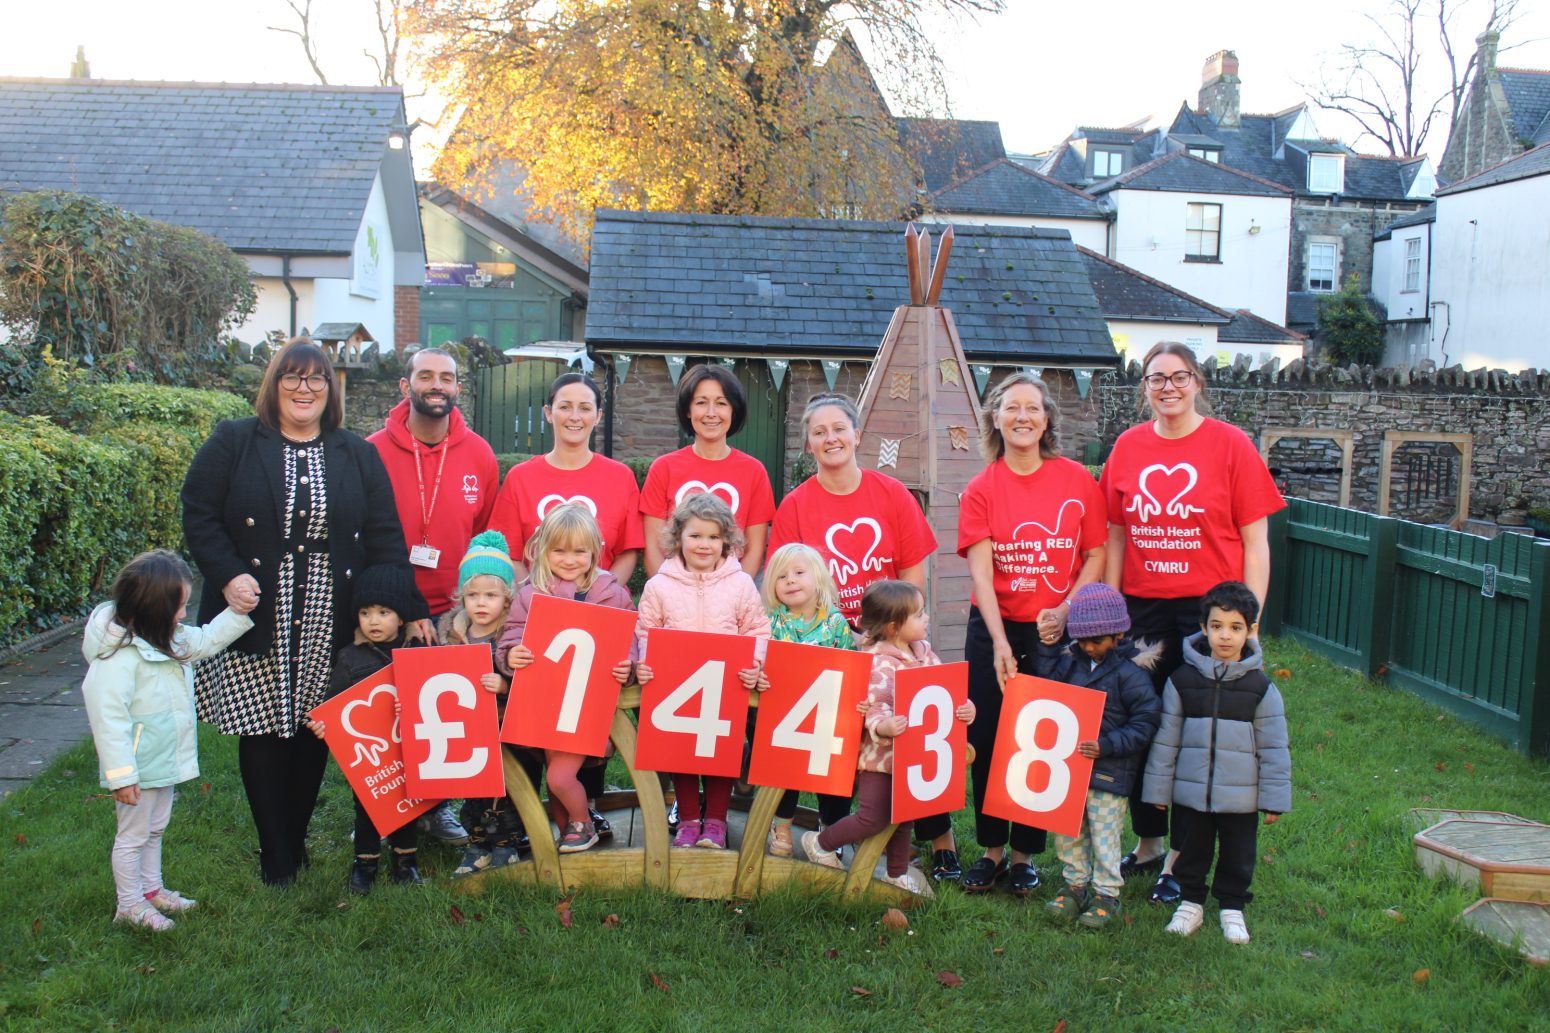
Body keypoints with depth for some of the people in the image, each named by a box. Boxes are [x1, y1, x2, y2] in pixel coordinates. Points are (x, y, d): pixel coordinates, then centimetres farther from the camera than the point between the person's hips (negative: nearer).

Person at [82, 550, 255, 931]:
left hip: (164, 762, 9)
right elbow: (109, 717, -28)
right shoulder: (118, 657, -28)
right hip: (139, 769, -9)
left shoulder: (169, 640, 0)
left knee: (155, 830, 24)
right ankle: (130, 906, 22)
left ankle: (152, 889, 40)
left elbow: (205, 641, 19)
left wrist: (236, 614, 4)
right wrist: (121, 774, -26)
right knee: (133, 835, 7)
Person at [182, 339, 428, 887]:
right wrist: (228, 575, -15)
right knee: (262, 733, 2)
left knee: (314, 733, 6)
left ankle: (296, 840, 23)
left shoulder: (357, 455, 9)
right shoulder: (232, 443, 4)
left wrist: (409, 609, -2)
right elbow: (199, 516, 0)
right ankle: (277, 858, 14)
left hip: (328, 626, 2)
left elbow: (384, 537, 5)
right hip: (256, 622, -2)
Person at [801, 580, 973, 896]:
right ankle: (819, 843, 19)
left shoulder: (924, 652, 2)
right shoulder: (877, 663, -23)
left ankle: (898, 873, 40)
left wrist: (964, 707, -15)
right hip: (879, 755, -8)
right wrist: (884, 727, -50)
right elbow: (876, 709, -29)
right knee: (873, 818, -5)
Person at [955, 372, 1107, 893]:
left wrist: (1065, 609, -14)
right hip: (994, 630, 0)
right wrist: (1001, 644, -21)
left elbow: (1096, 556, 2)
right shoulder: (981, 489, -2)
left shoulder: (1077, 480, -1)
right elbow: (981, 571, -10)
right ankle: (991, 851, 20)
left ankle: (1024, 855, 20)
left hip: (1055, 633, 0)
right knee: (987, 742, 4)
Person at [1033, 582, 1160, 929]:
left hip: (1108, 773, -6)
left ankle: (1107, 894, 20)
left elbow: (1145, 724, -13)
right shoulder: (1069, 660, 4)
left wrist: (1107, 745, -22)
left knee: (1104, 836, 4)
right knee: (1067, 832, 15)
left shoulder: (1130, 673, -12)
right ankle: (1076, 885, 31)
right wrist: (1047, 650, 0)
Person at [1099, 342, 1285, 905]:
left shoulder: (1230, 444, -3)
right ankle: (1146, 844, 28)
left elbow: (1255, 543, -3)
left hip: (1209, 607, -3)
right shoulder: (1127, 447, 6)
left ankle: (1180, 858, 16)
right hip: (1142, 609, 3)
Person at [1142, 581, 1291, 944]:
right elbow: (1166, 739, 1)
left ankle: (1232, 908, 32)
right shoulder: (1182, 680, -4)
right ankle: (1191, 902, 33)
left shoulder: (1260, 687, -5)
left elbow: (1273, 747, -1)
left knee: (1238, 856, 13)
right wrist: (1158, 790, 2)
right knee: (1191, 850, 13)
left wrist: (1274, 799, -2)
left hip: (1240, 797, 0)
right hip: (1190, 792, 0)